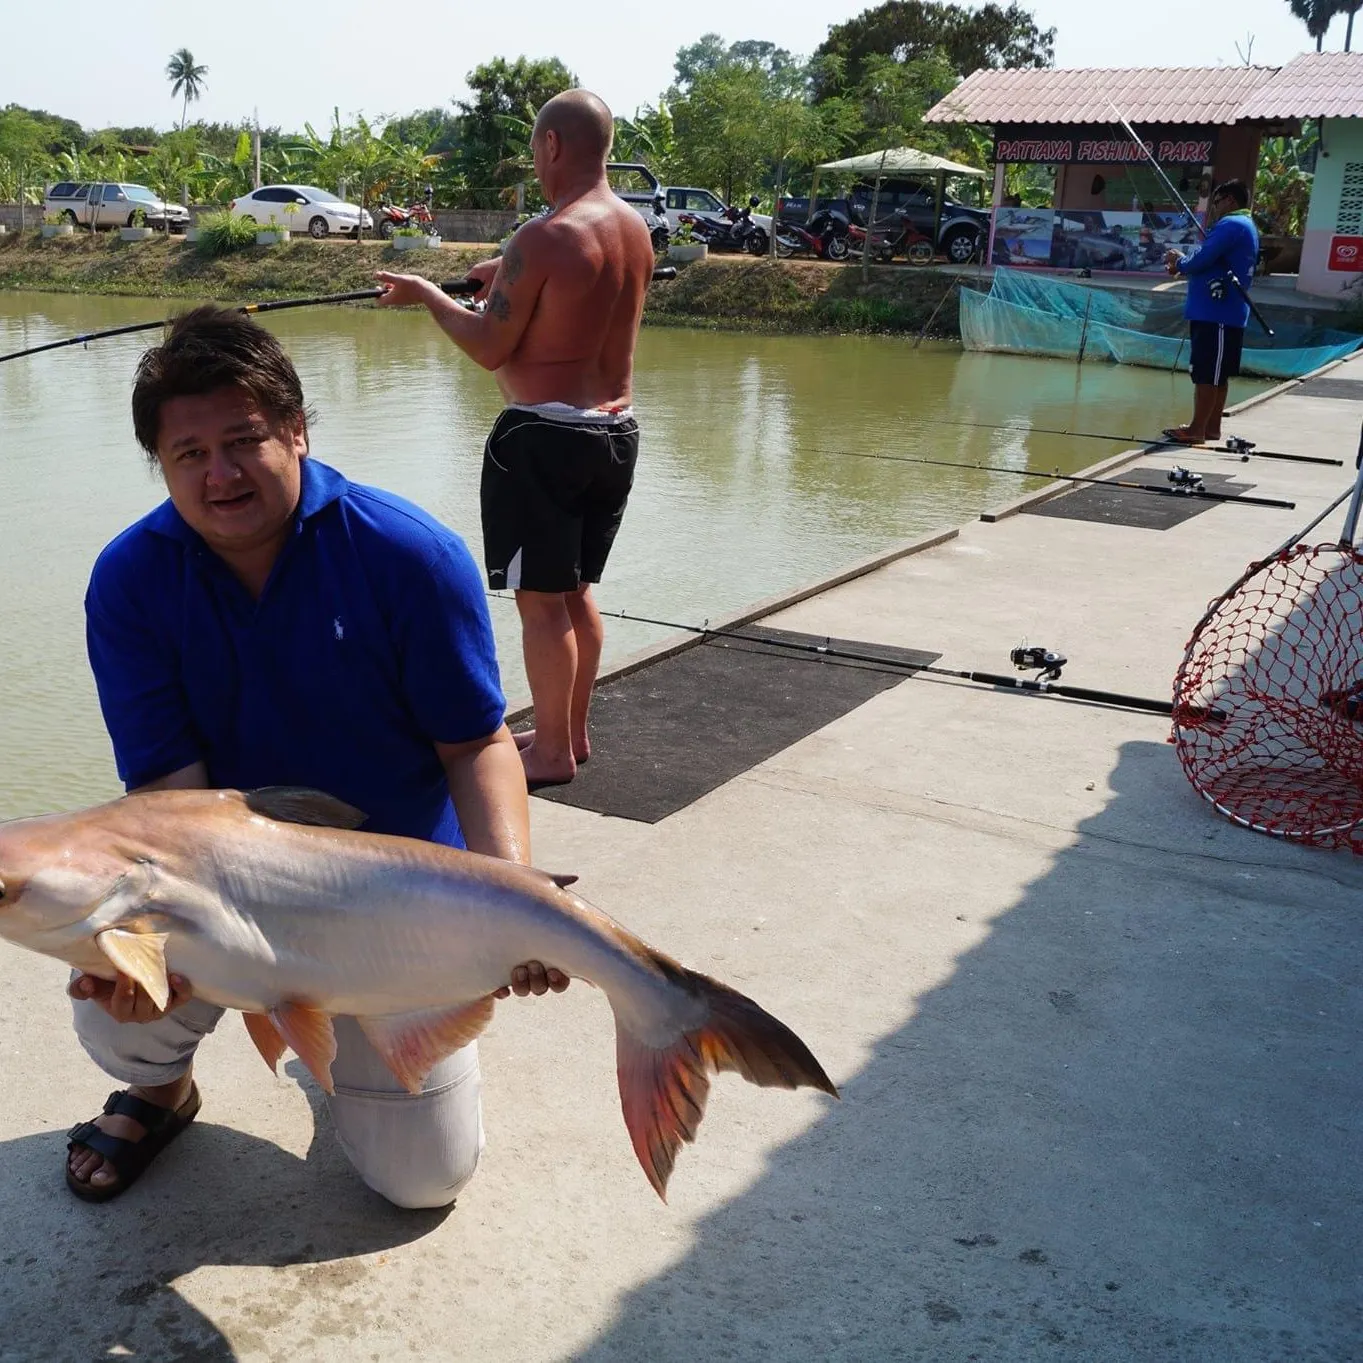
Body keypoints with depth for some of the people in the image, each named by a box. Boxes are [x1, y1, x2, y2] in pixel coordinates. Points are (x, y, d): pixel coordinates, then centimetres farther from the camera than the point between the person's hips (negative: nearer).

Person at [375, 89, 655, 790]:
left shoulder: (544, 237, -17)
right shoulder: (635, 229, 7)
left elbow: (490, 348, -12)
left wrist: (427, 295, 3)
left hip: (544, 435, -8)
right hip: (616, 431, 8)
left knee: (541, 599, 2)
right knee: (576, 590, 18)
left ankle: (552, 752, 11)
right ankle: (572, 732, 29)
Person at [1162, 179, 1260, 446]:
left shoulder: (1230, 224, -13)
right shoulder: (1247, 226, 21)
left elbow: (1202, 259, -18)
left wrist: (1180, 262, 2)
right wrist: (1183, 263, 9)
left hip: (1215, 313, -10)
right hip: (1229, 312, 10)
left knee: (1205, 373, -7)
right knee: (1218, 373, 13)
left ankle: (1197, 429, -5)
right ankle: (1212, 426, 18)